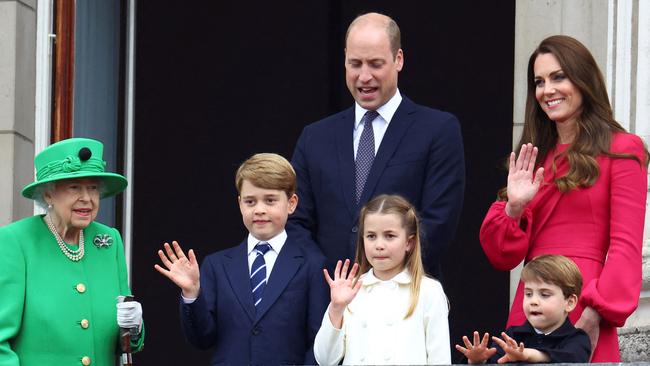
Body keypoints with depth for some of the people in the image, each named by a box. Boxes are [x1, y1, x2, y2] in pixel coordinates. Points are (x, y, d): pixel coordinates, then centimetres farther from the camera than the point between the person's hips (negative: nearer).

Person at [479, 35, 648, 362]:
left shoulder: (621, 149, 0)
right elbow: (502, 258, 13)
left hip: (584, 320, -5)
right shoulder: (534, 159, 18)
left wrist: (595, 315, -19)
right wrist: (513, 208, -4)